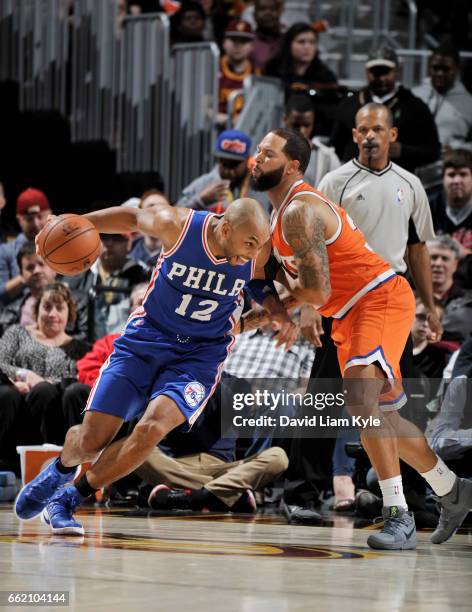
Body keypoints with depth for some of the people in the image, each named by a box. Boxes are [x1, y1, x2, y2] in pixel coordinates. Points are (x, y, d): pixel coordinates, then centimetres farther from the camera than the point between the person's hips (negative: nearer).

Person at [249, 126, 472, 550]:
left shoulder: (299, 212, -19)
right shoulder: (284, 208, 13)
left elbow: (316, 293, -24)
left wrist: (284, 279, -5)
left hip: (382, 299, -11)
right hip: (351, 314, 11)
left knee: (360, 397, -28)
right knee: (382, 417, 17)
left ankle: (398, 516, -28)